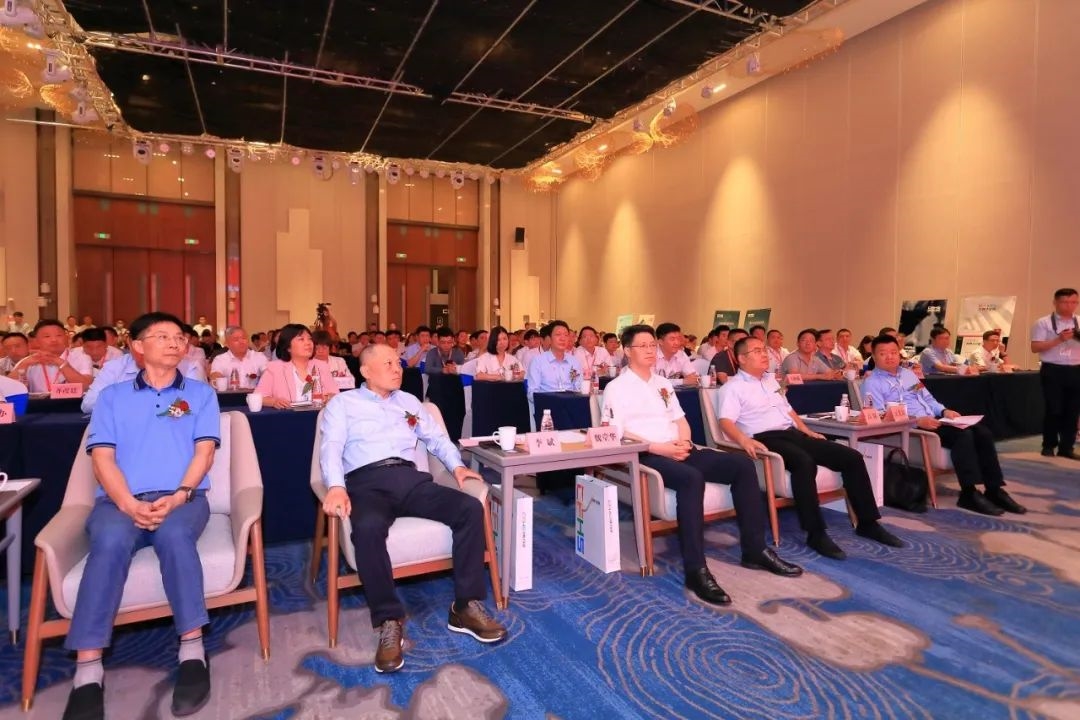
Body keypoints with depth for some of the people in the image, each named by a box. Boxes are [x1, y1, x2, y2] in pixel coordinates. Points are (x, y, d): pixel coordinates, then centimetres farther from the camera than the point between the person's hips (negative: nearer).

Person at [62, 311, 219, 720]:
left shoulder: (201, 393, 15)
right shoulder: (112, 396, 17)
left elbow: (204, 452, 4)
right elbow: (103, 458, 5)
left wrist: (178, 496, -13)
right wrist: (129, 504, -14)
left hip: (182, 498, 0)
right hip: (120, 500, 1)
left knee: (174, 533, -35)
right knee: (111, 541, -34)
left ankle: (192, 650, -30)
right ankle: (88, 671, -32)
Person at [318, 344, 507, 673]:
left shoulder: (409, 401, 26)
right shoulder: (342, 404, 14)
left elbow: (437, 437, 23)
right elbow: (331, 447, -1)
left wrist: (456, 465, 3)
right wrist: (336, 487, -21)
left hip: (410, 477, 4)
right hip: (367, 481, -4)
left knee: (471, 508, -20)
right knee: (368, 529, -39)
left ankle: (466, 606, -11)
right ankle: (389, 622, -22)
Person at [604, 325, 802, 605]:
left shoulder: (663, 383, 22)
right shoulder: (617, 388, 0)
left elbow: (681, 420, 20)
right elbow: (617, 435, -11)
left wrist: (683, 441, -5)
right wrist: (661, 448, -19)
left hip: (679, 451, 7)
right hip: (646, 456, -7)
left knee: (742, 464, -10)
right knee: (691, 478, -37)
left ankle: (755, 549, -3)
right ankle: (695, 569, -33)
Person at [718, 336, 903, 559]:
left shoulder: (771, 380, 23)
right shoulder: (733, 387, -3)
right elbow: (725, 421, -17)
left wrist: (808, 431, 18)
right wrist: (744, 441, -35)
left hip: (792, 433, 8)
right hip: (767, 438, -8)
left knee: (852, 457, -2)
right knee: (804, 462, -37)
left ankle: (868, 523, 8)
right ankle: (816, 533, -28)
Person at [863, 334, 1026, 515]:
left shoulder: (908, 374, 21)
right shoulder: (872, 383, -5)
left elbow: (928, 399, 25)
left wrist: (944, 411, 2)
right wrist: (917, 421, -24)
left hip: (933, 421, 8)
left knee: (982, 432, -9)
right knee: (963, 435, -26)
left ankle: (994, 490, -4)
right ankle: (969, 494, -20)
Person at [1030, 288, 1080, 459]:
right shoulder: (1043, 323, -2)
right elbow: (1035, 347, -9)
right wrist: (1059, 339, -19)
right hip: (1052, 370, -4)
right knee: (1053, 410, 0)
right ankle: (1048, 445, 14)